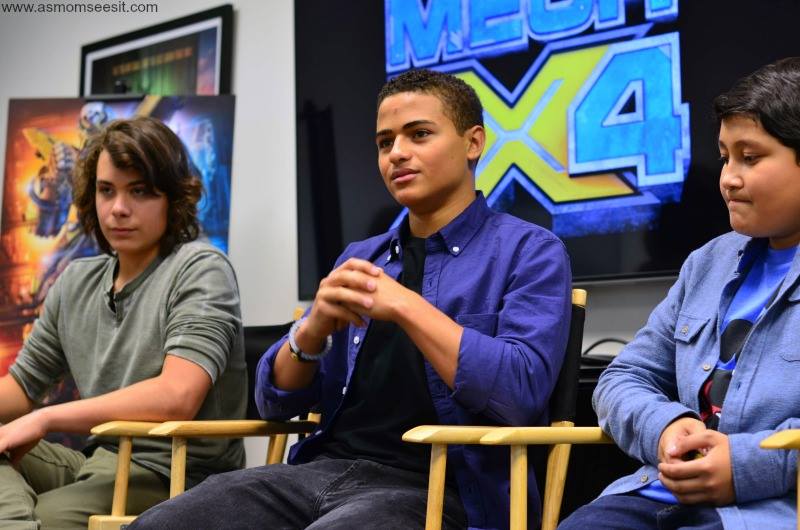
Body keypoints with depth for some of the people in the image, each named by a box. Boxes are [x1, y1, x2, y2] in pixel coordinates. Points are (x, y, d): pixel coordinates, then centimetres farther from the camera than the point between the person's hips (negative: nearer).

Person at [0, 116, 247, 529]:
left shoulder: (199, 270, -8)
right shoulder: (75, 282, 14)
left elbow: (177, 396, -21)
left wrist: (44, 419, -18)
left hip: (176, 479, -8)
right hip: (97, 463, 8)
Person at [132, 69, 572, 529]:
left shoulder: (528, 252, 2)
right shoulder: (361, 258, 20)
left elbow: (522, 392, -15)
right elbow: (277, 400, 15)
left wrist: (405, 306, -16)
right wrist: (314, 327, -6)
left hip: (433, 489, -6)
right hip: (323, 469, 6)